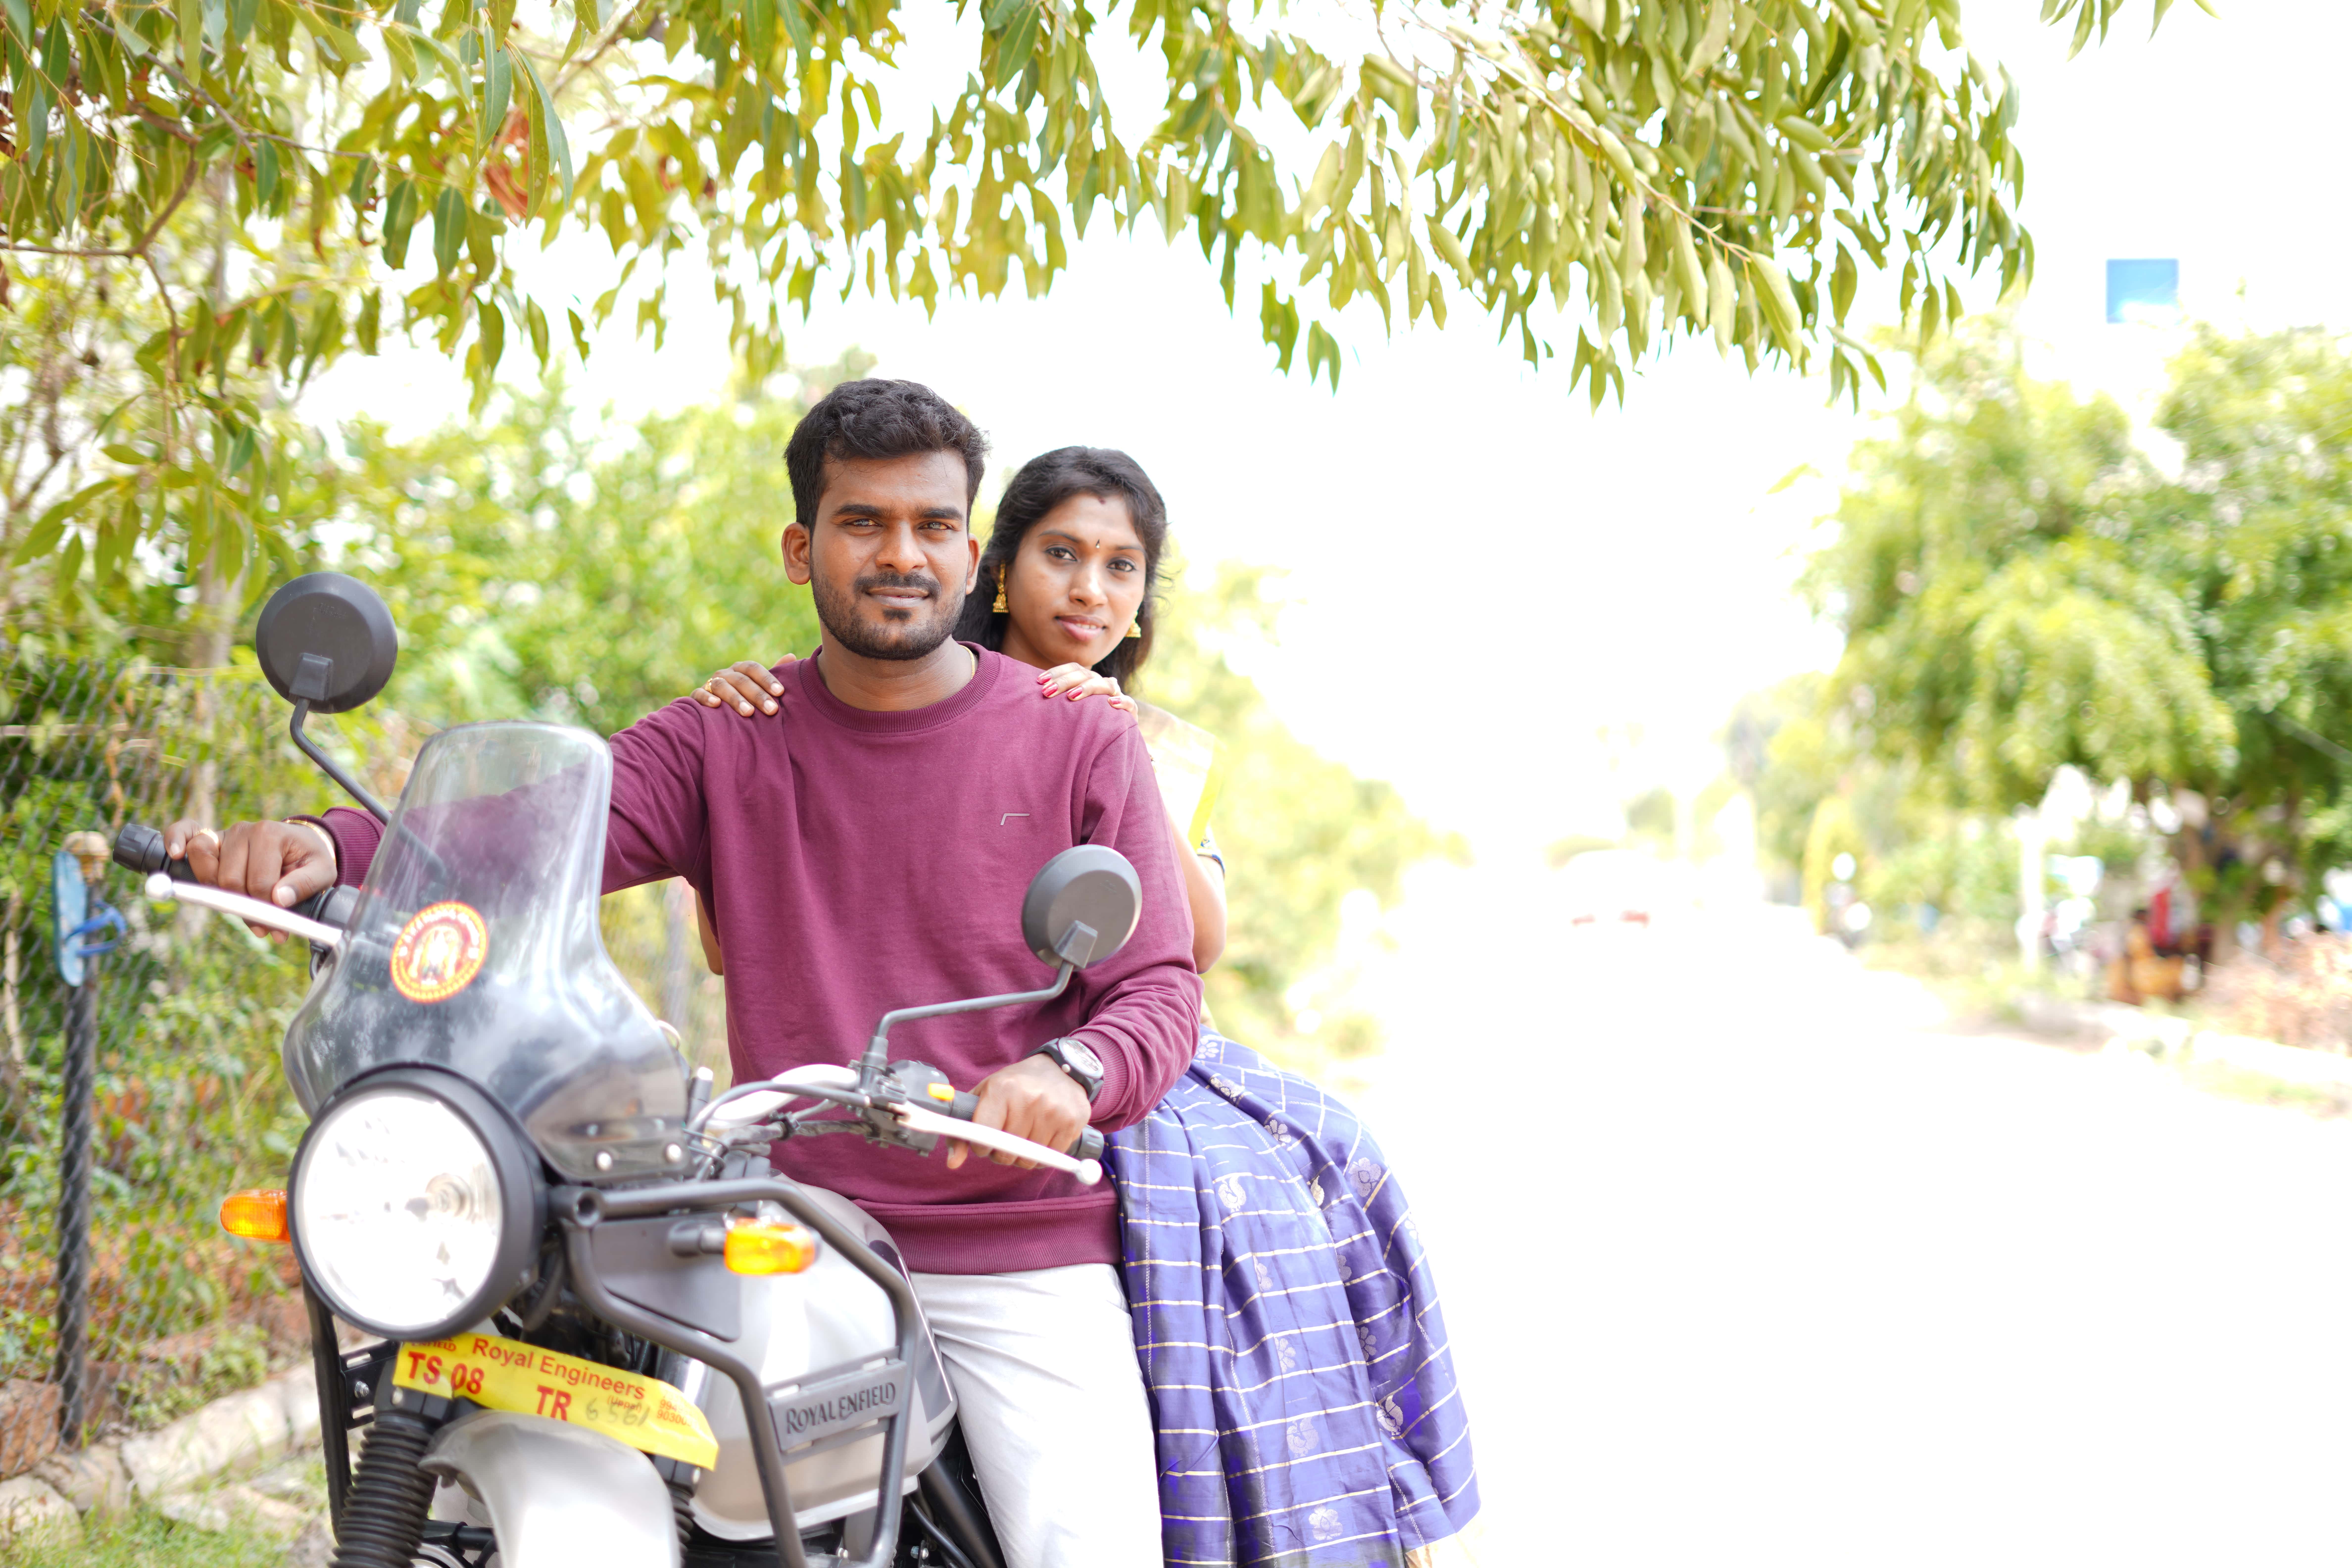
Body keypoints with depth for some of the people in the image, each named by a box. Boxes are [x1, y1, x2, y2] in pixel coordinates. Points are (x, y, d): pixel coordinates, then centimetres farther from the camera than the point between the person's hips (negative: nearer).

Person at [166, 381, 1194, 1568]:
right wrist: (322, 847, -26)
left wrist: (1071, 1073, -24)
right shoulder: (725, 745, 7)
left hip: (1022, 1256, -1)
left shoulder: (1084, 744, 4)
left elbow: (1161, 988, 0)